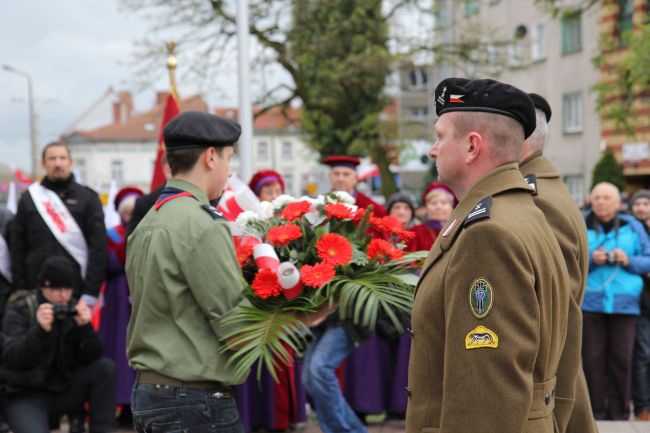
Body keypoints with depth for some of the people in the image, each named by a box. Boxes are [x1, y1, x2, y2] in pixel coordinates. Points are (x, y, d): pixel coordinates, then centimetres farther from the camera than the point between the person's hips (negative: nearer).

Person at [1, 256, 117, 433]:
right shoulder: (20, 311, -10)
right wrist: (40, 330, -36)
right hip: (25, 396, -4)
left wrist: (85, 327, -26)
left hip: (63, 390, 4)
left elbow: (91, 358, -7)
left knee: (105, 367, -17)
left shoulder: (74, 309, -1)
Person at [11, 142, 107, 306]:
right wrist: (20, 292, 3)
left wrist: (91, 293, -9)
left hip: (76, 293, -1)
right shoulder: (29, 198, 10)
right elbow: (18, 248, 10)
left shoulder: (87, 197, 4)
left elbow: (98, 246, -2)